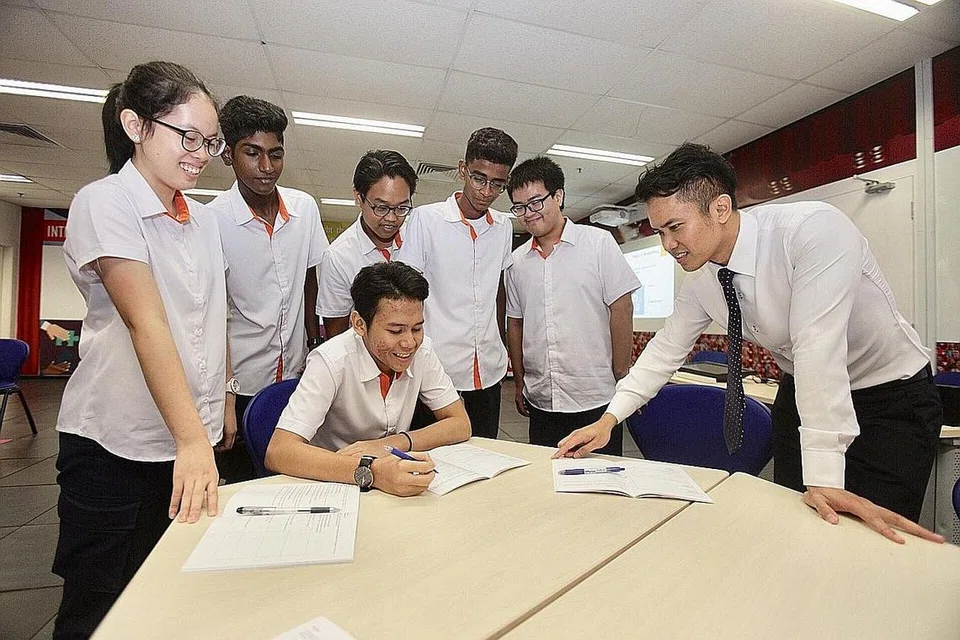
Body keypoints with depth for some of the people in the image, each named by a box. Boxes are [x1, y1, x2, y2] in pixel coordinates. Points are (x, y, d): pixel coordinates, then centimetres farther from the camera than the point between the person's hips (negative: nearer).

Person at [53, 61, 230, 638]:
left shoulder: (205, 220, 9)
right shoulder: (103, 204, -10)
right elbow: (146, 323, -24)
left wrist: (224, 403, 12)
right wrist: (190, 439, -30)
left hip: (195, 437, 6)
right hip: (118, 446, -5)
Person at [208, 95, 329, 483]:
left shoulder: (305, 208, -2)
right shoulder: (213, 220, -13)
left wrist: (316, 347, 7)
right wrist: (224, 392, -7)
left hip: (295, 376, 4)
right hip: (239, 383, -3)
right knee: (240, 486, 11)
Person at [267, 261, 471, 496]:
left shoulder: (421, 350, -8)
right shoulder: (331, 362, -20)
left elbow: (460, 425, -6)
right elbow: (278, 453, -27)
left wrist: (391, 444, -20)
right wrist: (370, 471, -40)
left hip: (394, 490, 2)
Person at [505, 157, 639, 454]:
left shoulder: (598, 243, -3)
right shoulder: (517, 260, 8)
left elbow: (621, 309, -6)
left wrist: (621, 377, -8)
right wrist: (519, 382, 13)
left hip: (596, 399, -3)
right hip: (540, 402, 4)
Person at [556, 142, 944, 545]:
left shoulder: (814, 229, -31)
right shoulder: (700, 279, -11)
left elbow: (818, 346, -38)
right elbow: (666, 348, -4)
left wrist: (823, 480, -39)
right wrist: (609, 419, -11)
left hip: (892, 394, -5)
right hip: (801, 394, 5)